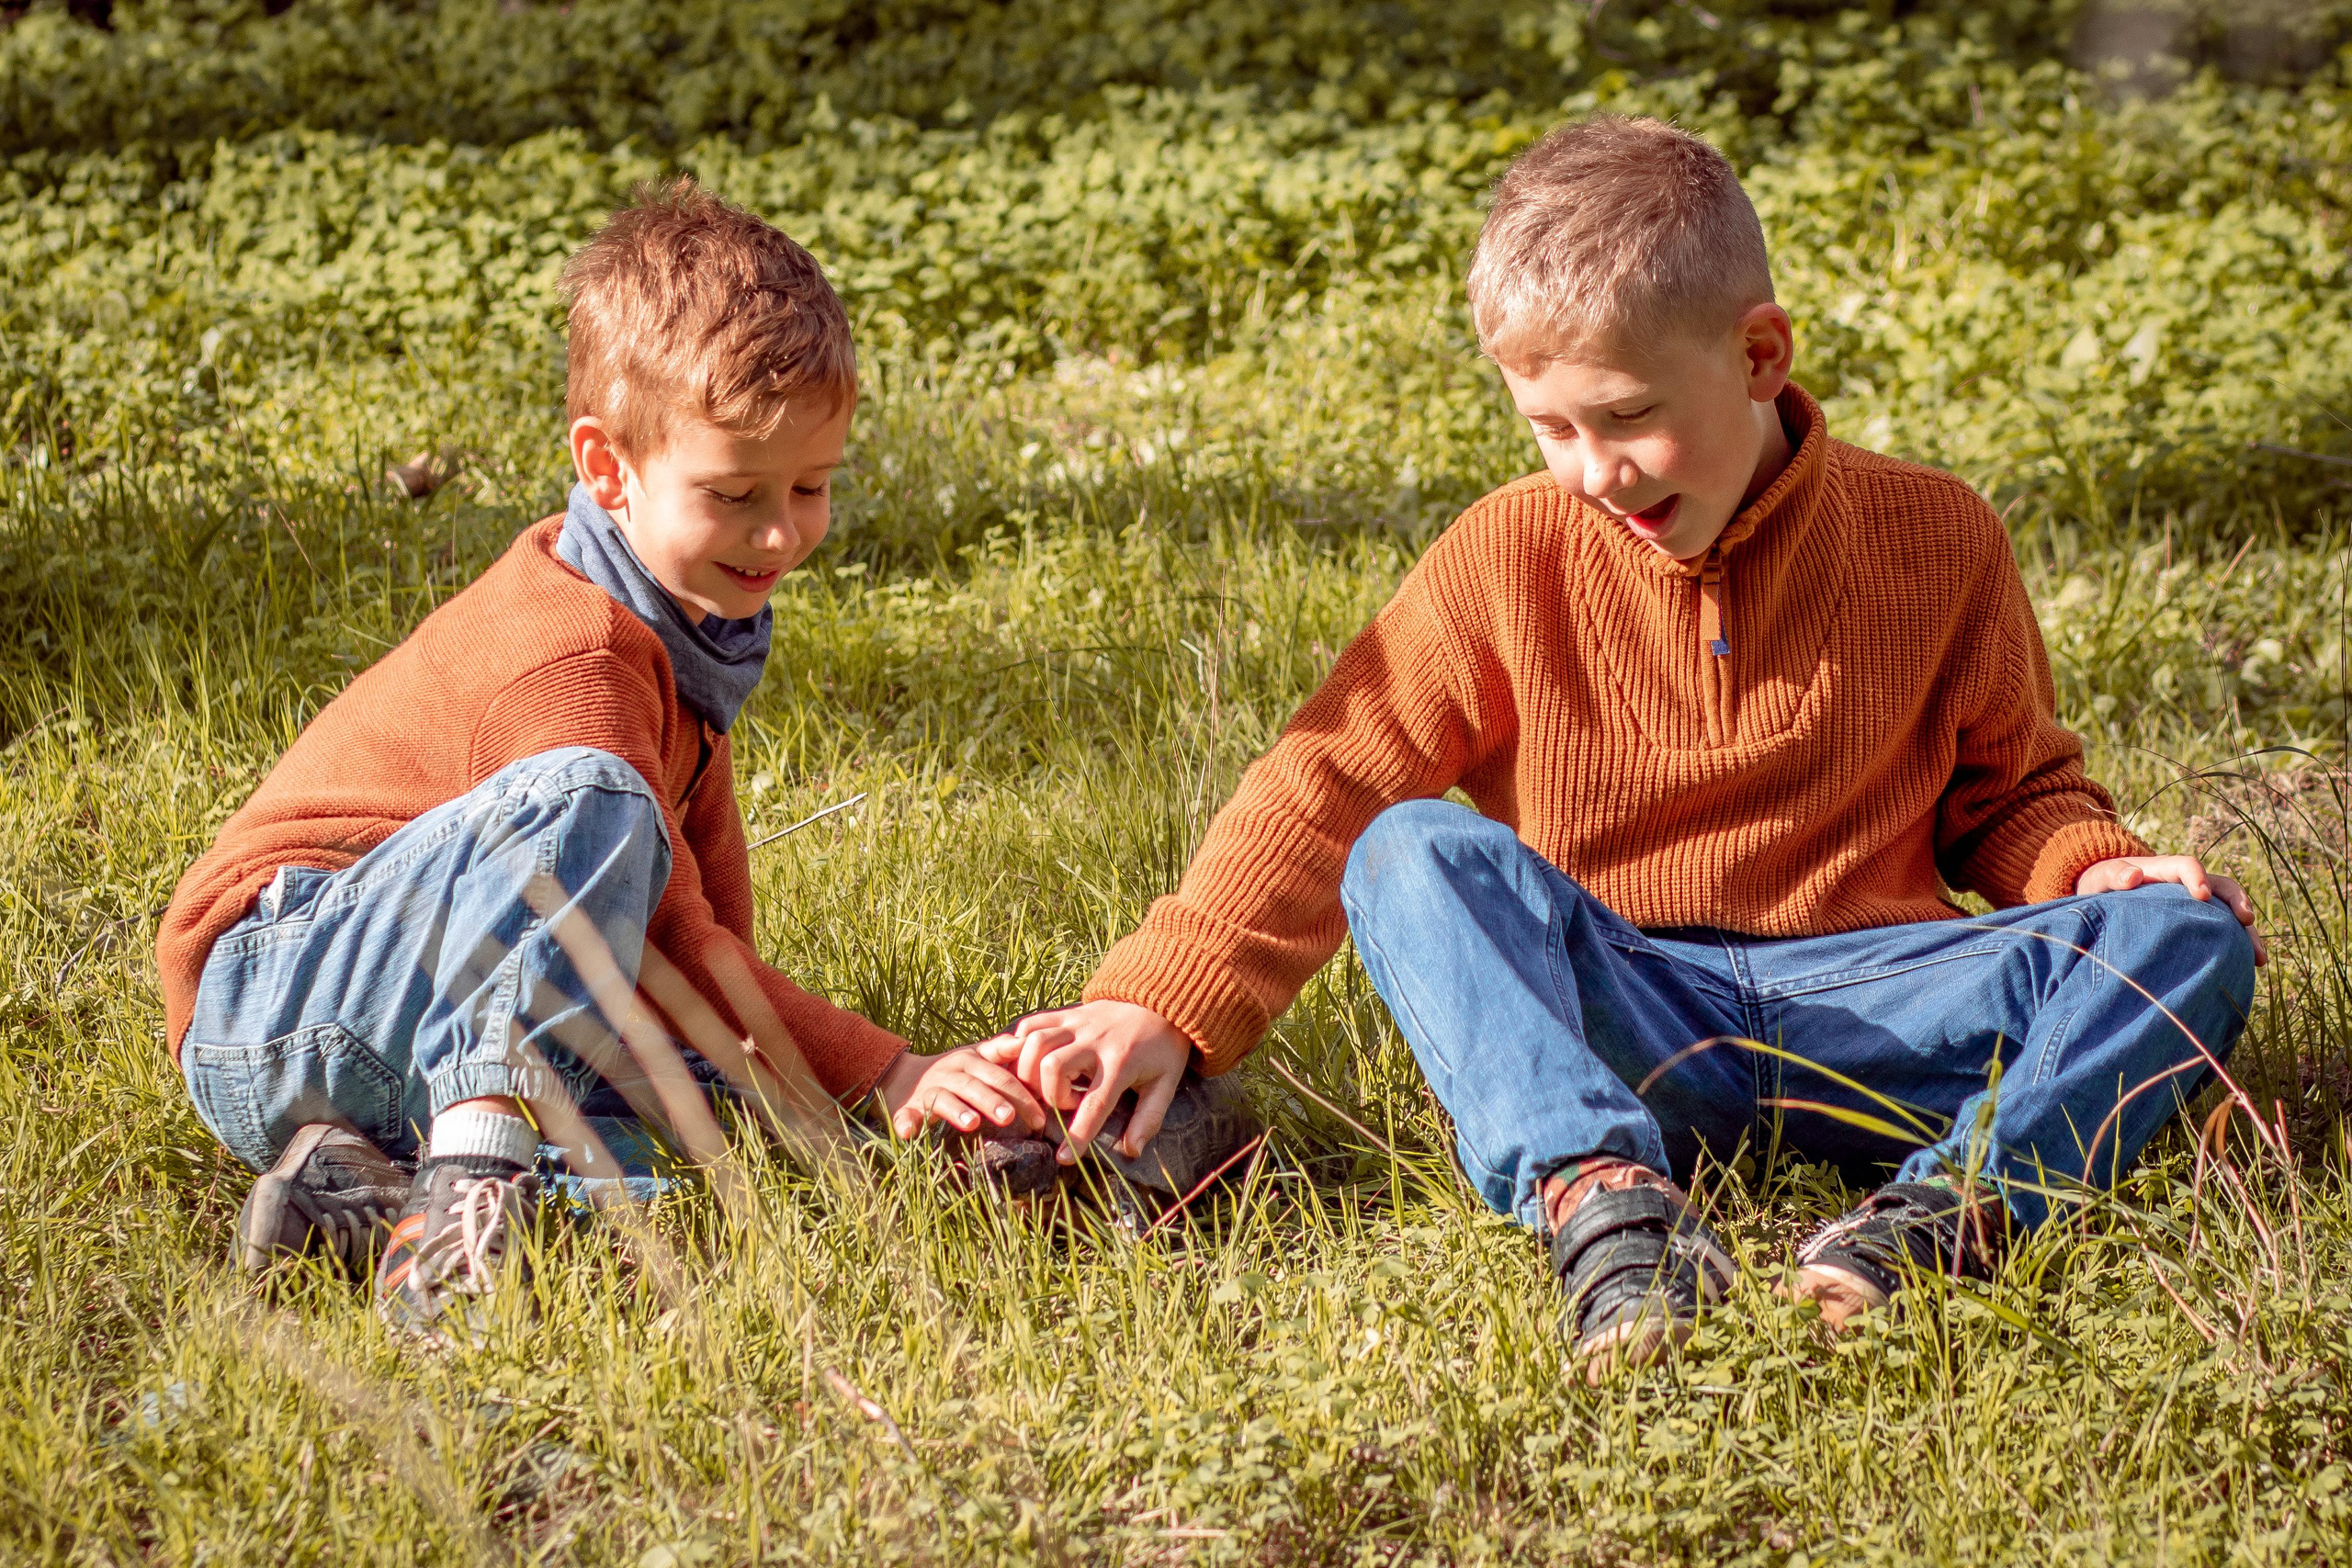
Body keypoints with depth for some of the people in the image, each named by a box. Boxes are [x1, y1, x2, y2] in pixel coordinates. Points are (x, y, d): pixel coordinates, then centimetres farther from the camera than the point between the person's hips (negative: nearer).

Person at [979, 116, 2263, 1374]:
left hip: (1861, 1011, 1)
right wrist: (1161, 1005, -12)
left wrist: (2088, 865, -7)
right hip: (1619, 1023, -1)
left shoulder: (1932, 540, 5)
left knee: (2191, 936, -21)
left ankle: (1955, 1207, -46)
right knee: (1408, 855, -27)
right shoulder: (1510, 558, 3)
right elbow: (1321, 795, 0)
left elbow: (2009, 793, 17)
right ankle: (1594, 1189, -50)